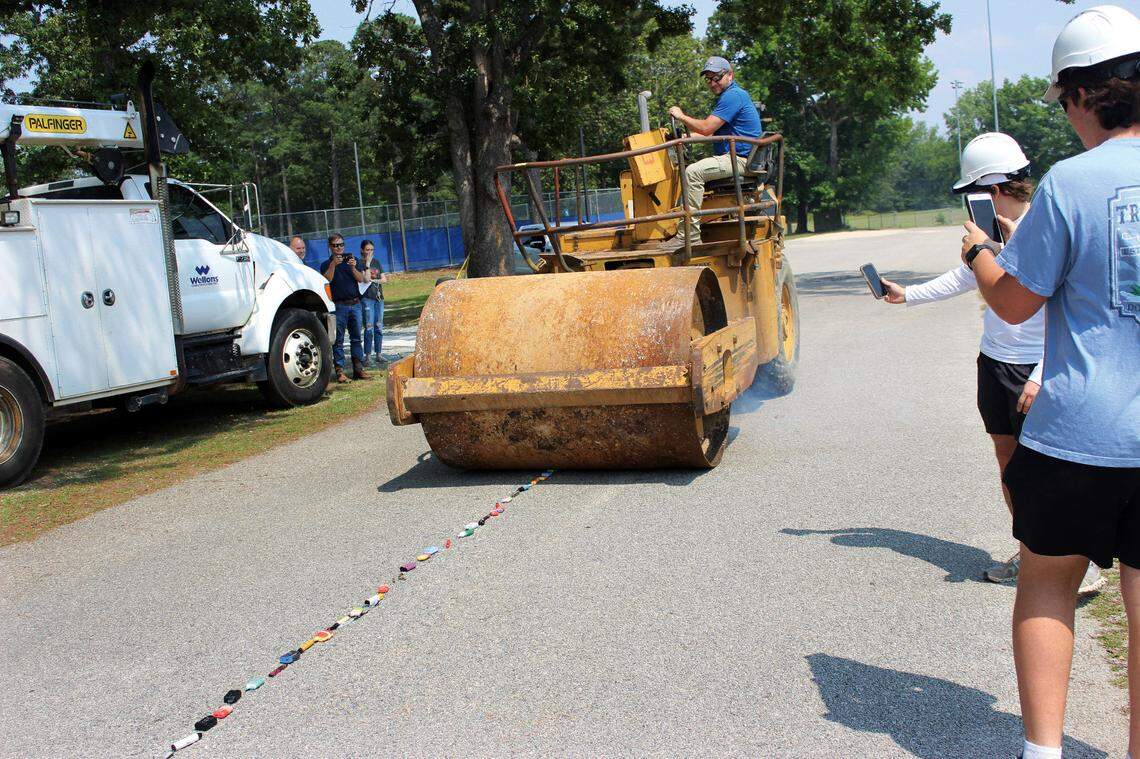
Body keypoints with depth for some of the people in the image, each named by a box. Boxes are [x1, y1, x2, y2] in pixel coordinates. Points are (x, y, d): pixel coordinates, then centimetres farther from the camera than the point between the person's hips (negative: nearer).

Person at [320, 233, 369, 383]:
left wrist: (353, 268, -15)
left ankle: (358, 369, 9)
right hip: (339, 305, -3)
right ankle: (339, 371, -3)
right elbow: (327, 279, -12)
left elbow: (361, 279, 2)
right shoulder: (326, 264, 6)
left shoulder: (350, 260, 14)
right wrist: (333, 265, -22)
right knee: (338, 340, -4)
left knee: (356, 338, 5)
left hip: (355, 304, 3)